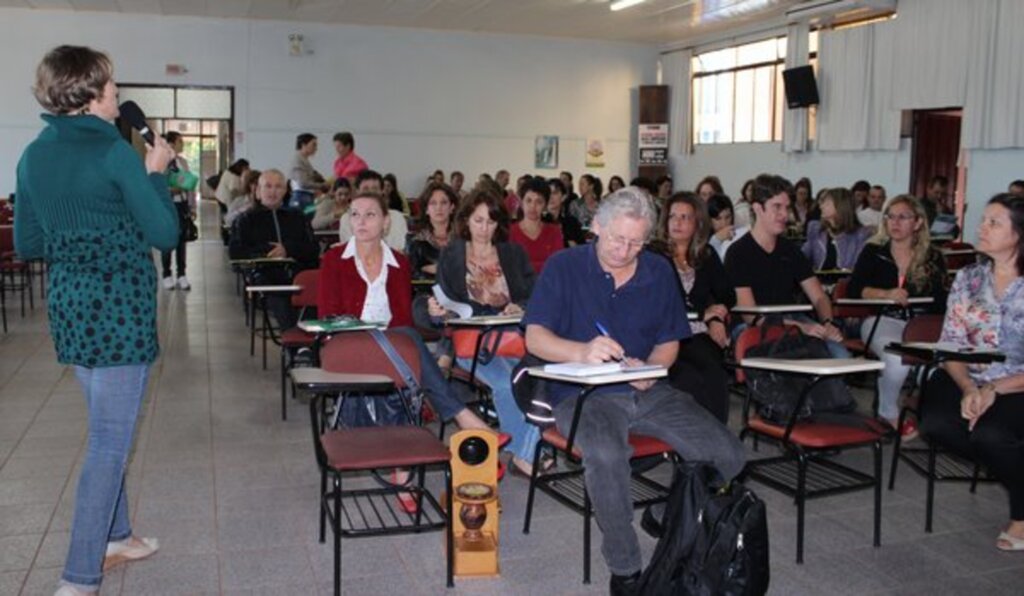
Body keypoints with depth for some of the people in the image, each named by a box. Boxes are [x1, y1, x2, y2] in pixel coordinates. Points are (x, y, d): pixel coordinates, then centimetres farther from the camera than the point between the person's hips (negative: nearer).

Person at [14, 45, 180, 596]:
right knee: (110, 441, -1)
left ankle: (114, 537, 35)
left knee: (107, 428, 22)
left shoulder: (33, 156, 6)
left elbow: (27, 245, 12)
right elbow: (165, 233, -12)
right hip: (119, 307, -8)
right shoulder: (114, 151, -15)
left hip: (67, 304, 8)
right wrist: (155, 172, 0)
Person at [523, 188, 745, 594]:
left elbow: (669, 342, 15)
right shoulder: (564, 267, -1)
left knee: (728, 455, -15)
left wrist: (650, 370, -9)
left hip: (647, 391, 4)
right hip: (583, 393, -4)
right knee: (606, 455, -37)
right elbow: (535, 338, -9)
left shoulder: (660, 272, 11)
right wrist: (582, 352, -29)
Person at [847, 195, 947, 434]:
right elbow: (853, 289, 3)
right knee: (898, 358, -34)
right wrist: (885, 294, -14)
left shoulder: (933, 258, 15)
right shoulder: (873, 252, 13)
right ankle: (888, 415, -7)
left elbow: (940, 301, 8)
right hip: (882, 320, -1)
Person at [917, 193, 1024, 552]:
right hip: (968, 380, 4)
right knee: (936, 424, -25)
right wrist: (968, 388, -16)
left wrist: (993, 390, -21)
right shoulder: (968, 278, 6)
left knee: (990, 434, -31)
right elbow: (951, 344, 1)